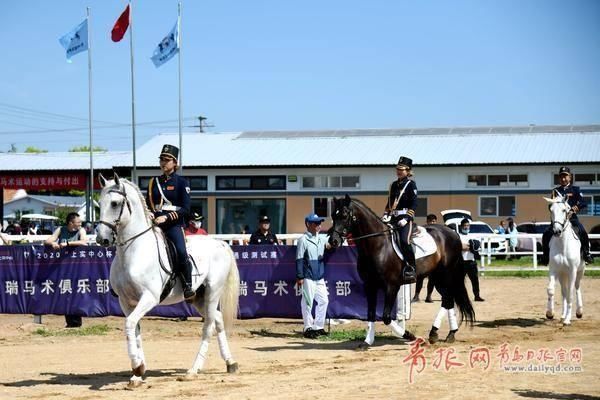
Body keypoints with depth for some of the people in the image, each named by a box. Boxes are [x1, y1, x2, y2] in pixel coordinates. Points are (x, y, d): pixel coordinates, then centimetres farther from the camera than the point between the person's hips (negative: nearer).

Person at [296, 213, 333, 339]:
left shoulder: (322, 238, 10)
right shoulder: (303, 240, -10)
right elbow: (299, 259, -11)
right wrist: (299, 277, -14)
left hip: (320, 276, 7)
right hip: (308, 277, -7)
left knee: (323, 300, 10)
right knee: (308, 301, -1)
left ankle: (318, 327, 20)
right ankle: (308, 328, 7)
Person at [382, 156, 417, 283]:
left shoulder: (411, 184, -1)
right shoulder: (393, 185, 18)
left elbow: (413, 204, -7)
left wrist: (407, 218, -16)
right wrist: (386, 215, 9)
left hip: (405, 217, -7)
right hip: (393, 217, 7)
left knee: (404, 240, -22)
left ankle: (411, 268, -14)